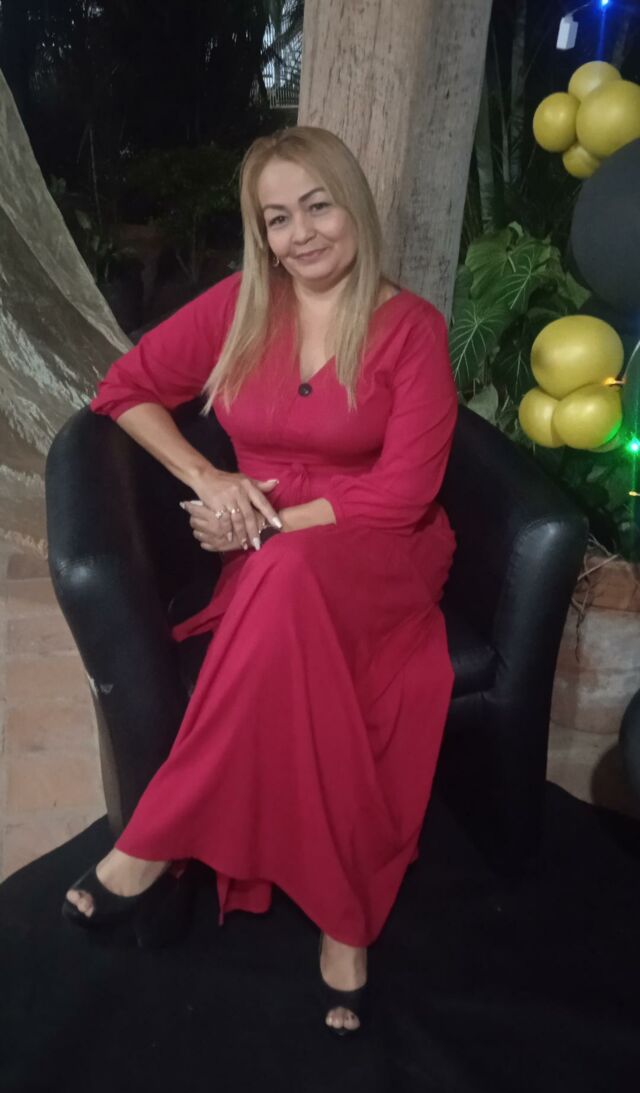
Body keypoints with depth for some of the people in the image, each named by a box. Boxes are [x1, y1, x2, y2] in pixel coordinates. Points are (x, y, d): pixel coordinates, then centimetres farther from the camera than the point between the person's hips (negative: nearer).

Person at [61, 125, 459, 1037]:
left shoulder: (411, 327, -3)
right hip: (269, 560, 2)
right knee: (313, 663, -36)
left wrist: (269, 521, -13)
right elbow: (123, 389, 10)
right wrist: (205, 477, -5)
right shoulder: (239, 307, 5)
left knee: (292, 577, -39)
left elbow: (403, 493, -10)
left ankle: (158, 843, -27)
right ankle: (344, 917, -21)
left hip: (380, 559, -2)